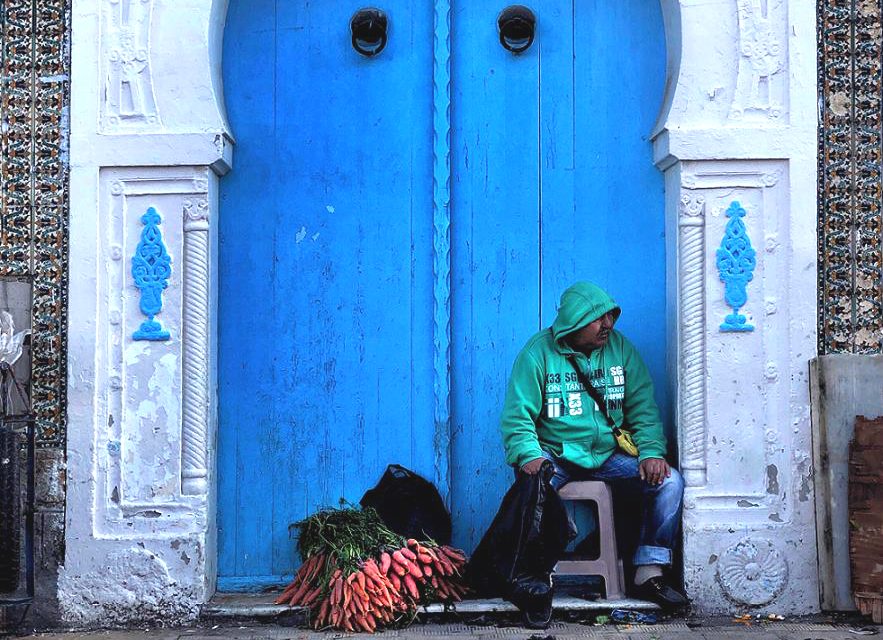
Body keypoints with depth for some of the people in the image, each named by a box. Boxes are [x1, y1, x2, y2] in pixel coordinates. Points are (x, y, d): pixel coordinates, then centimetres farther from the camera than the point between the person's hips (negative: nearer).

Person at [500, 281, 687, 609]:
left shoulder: (620, 347, 4)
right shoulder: (538, 353, -7)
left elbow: (643, 406, 5)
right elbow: (518, 417, -8)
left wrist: (651, 452, -11)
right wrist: (529, 456, -26)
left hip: (609, 454, 4)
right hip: (556, 455, -3)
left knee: (669, 481, -17)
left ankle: (649, 574, -9)